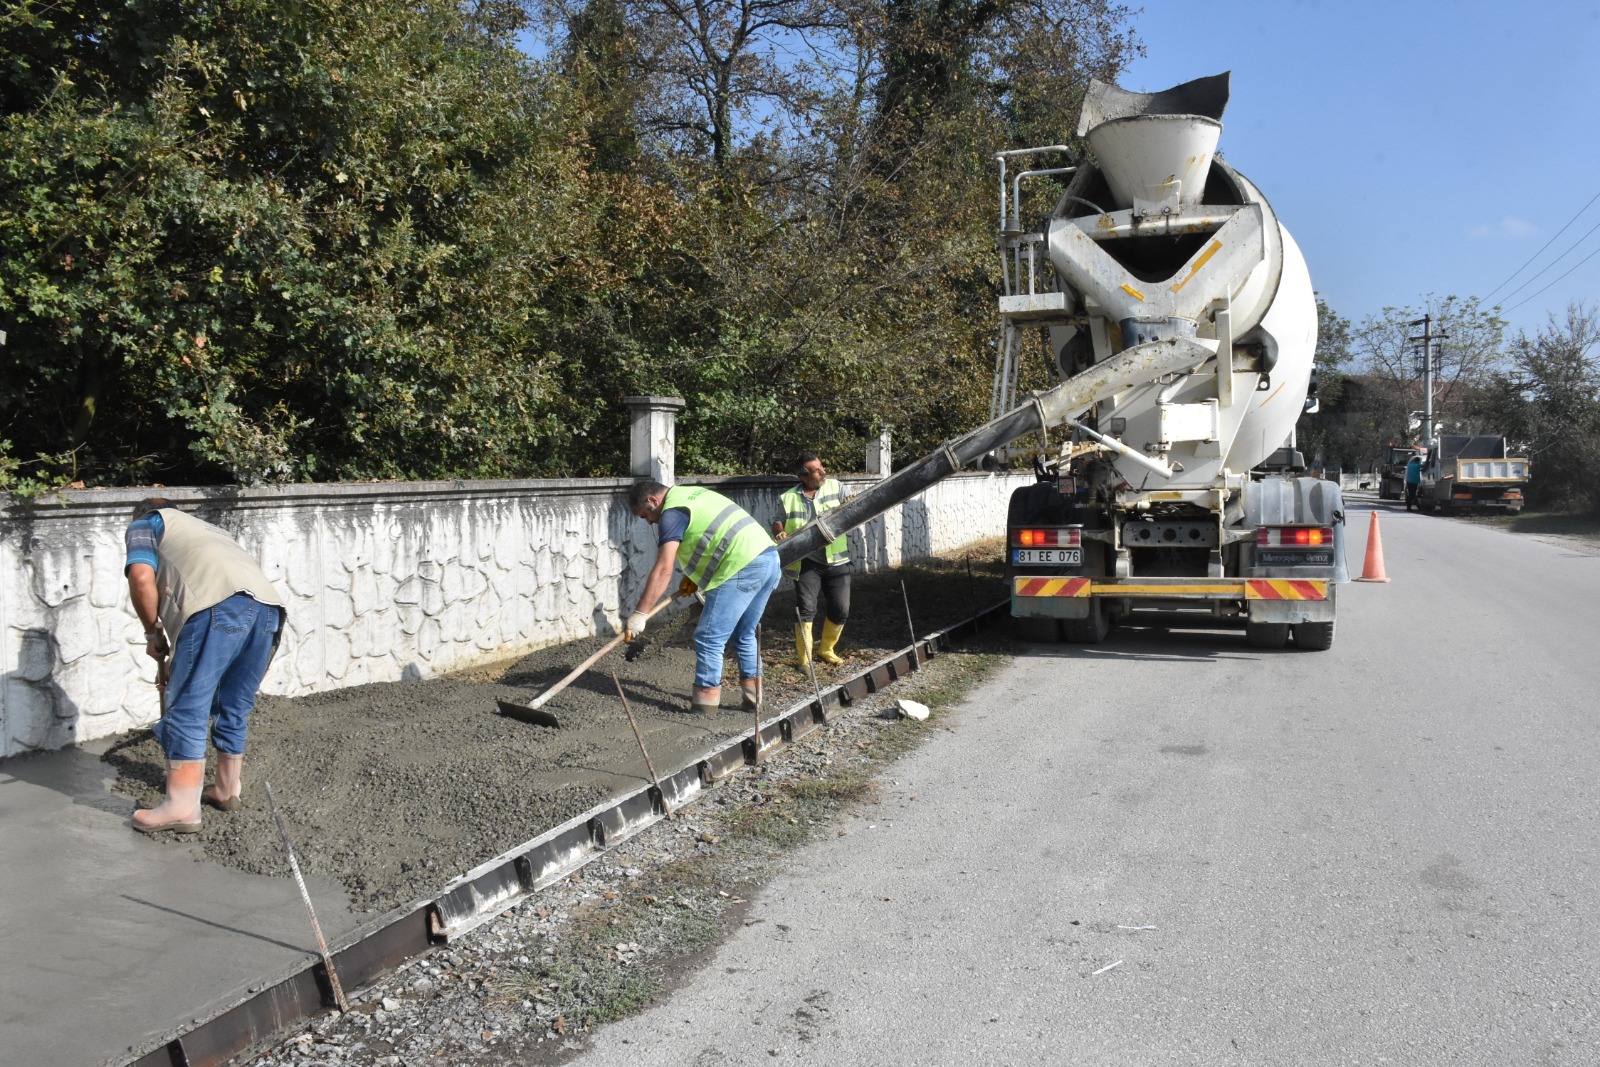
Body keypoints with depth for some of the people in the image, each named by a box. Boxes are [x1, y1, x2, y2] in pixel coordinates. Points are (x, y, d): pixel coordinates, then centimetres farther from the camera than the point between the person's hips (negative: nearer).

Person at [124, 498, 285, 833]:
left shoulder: (144, 526, 25)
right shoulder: (201, 529, 45)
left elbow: (142, 578, 4)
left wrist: (154, 634, 15)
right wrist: (175, 661, 49)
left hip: (220, 602, -7)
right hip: (267, 604, 7)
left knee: (188, 709, 1)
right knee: (234, 708, 20)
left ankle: (182, 807, 2)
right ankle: (226, 790, 32)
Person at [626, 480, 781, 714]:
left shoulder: (672, 513, -4)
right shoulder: (691, 494, 24)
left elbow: (663, 570, -12)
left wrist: (640, 614, -10)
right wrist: (694, 577, 23)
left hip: (744, 568, -10)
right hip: (769, 558, 10)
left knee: (709, 639, -1)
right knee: (744, 635, 21)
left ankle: (706, 700, 4)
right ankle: (753, 692, 23)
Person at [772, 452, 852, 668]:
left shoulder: (835, 486, 7)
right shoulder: (787, 498, 4)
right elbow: (777, 522, 10)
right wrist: (780, 533, -11)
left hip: (836, 560, 2)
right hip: (806, 562, -2)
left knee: (840, 609, 5)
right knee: (806, 608, -7)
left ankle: (826, 650, 27)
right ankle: (803, 658, 5)